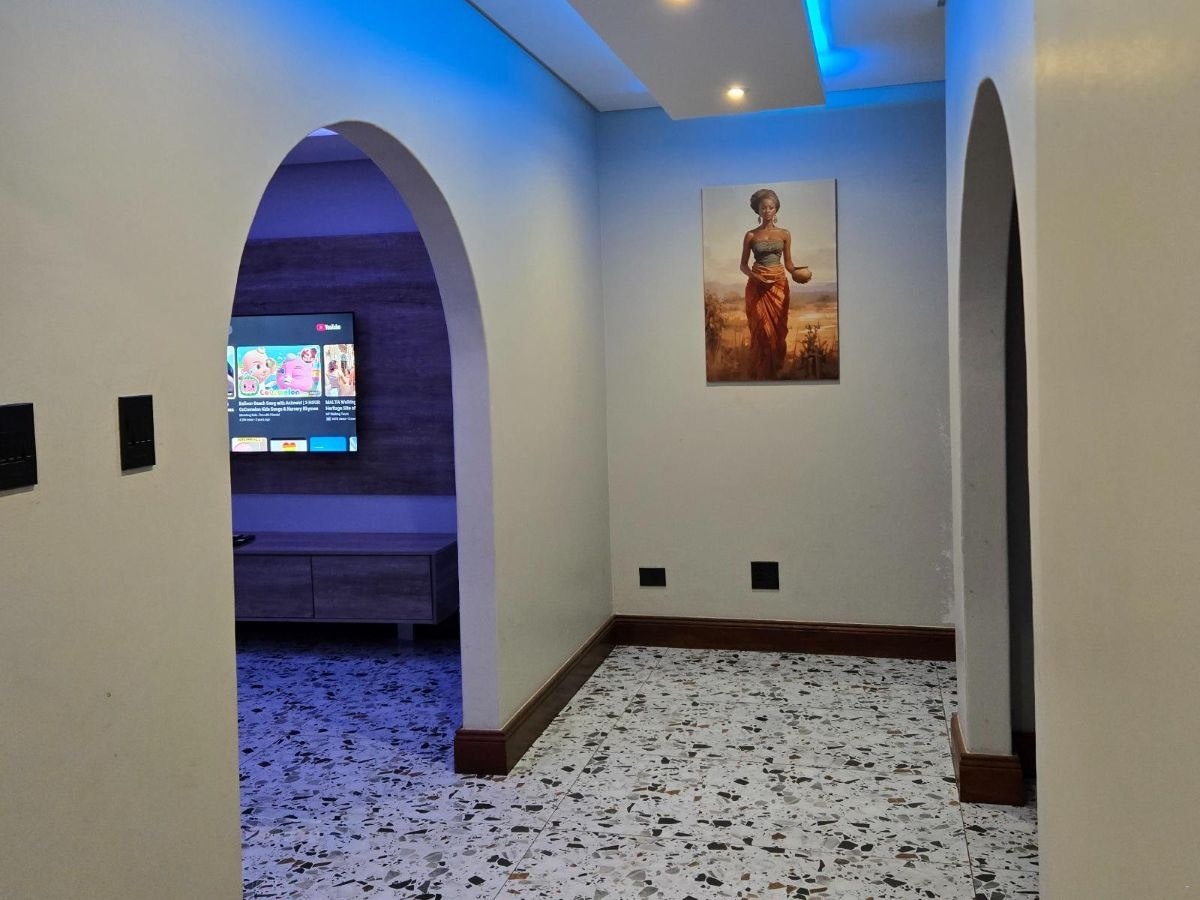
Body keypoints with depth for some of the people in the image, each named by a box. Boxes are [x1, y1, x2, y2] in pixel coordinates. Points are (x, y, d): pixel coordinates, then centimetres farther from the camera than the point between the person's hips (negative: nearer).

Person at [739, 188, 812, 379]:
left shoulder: (785, 234, 6)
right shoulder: (751, 235, 2)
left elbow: (788, 263, 9)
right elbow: (743, 265, 4)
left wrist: (797, 271, -12)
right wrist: (756, 277, -14)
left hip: (779, 284, 2)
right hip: (757, 286, -2)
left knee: (778, 330, 3)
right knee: (762, 330, -3)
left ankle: (776, 371, 14)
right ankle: (761, 375, 7)